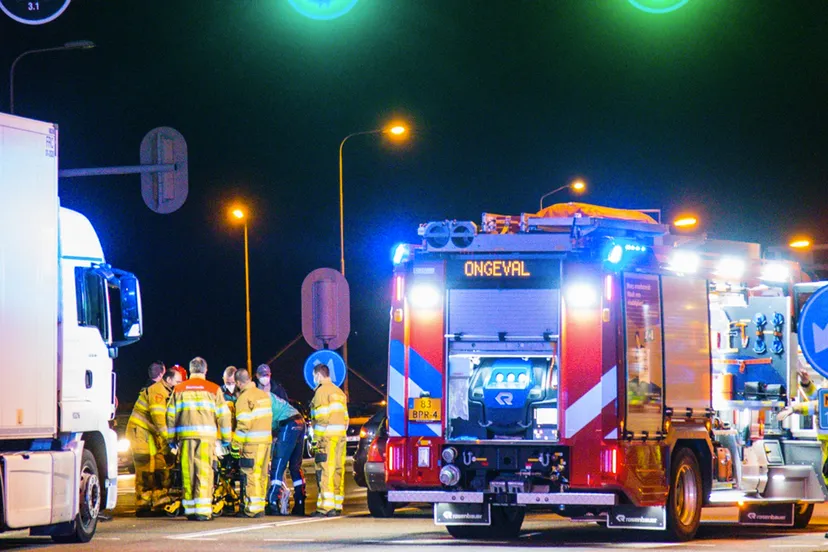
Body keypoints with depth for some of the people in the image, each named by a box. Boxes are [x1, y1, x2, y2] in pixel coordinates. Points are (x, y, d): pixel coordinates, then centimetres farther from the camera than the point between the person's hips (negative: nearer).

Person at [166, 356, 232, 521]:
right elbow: (223, 415, 5)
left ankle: (189, 510, 9)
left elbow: (171, 415, 12)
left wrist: (172, 438, 18)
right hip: (206, 434, -2)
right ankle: (203, 510, -11)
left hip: (185, 435, 2)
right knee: (204, 471, -4)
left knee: (187, 471, 7)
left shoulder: (179, 389, 12)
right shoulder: (213, 389, 6)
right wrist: (226, 438, 13)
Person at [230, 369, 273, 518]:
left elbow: (243, 424, -14)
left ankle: (252, 508, -6)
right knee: (261, 474, 12)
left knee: (251, 474, -5)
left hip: (252, 442, -7)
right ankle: (260, 505, 15)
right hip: (266, 439, 7)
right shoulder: (264, 395, 13)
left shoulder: (244, 398, -10)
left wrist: (235, 445, -10)